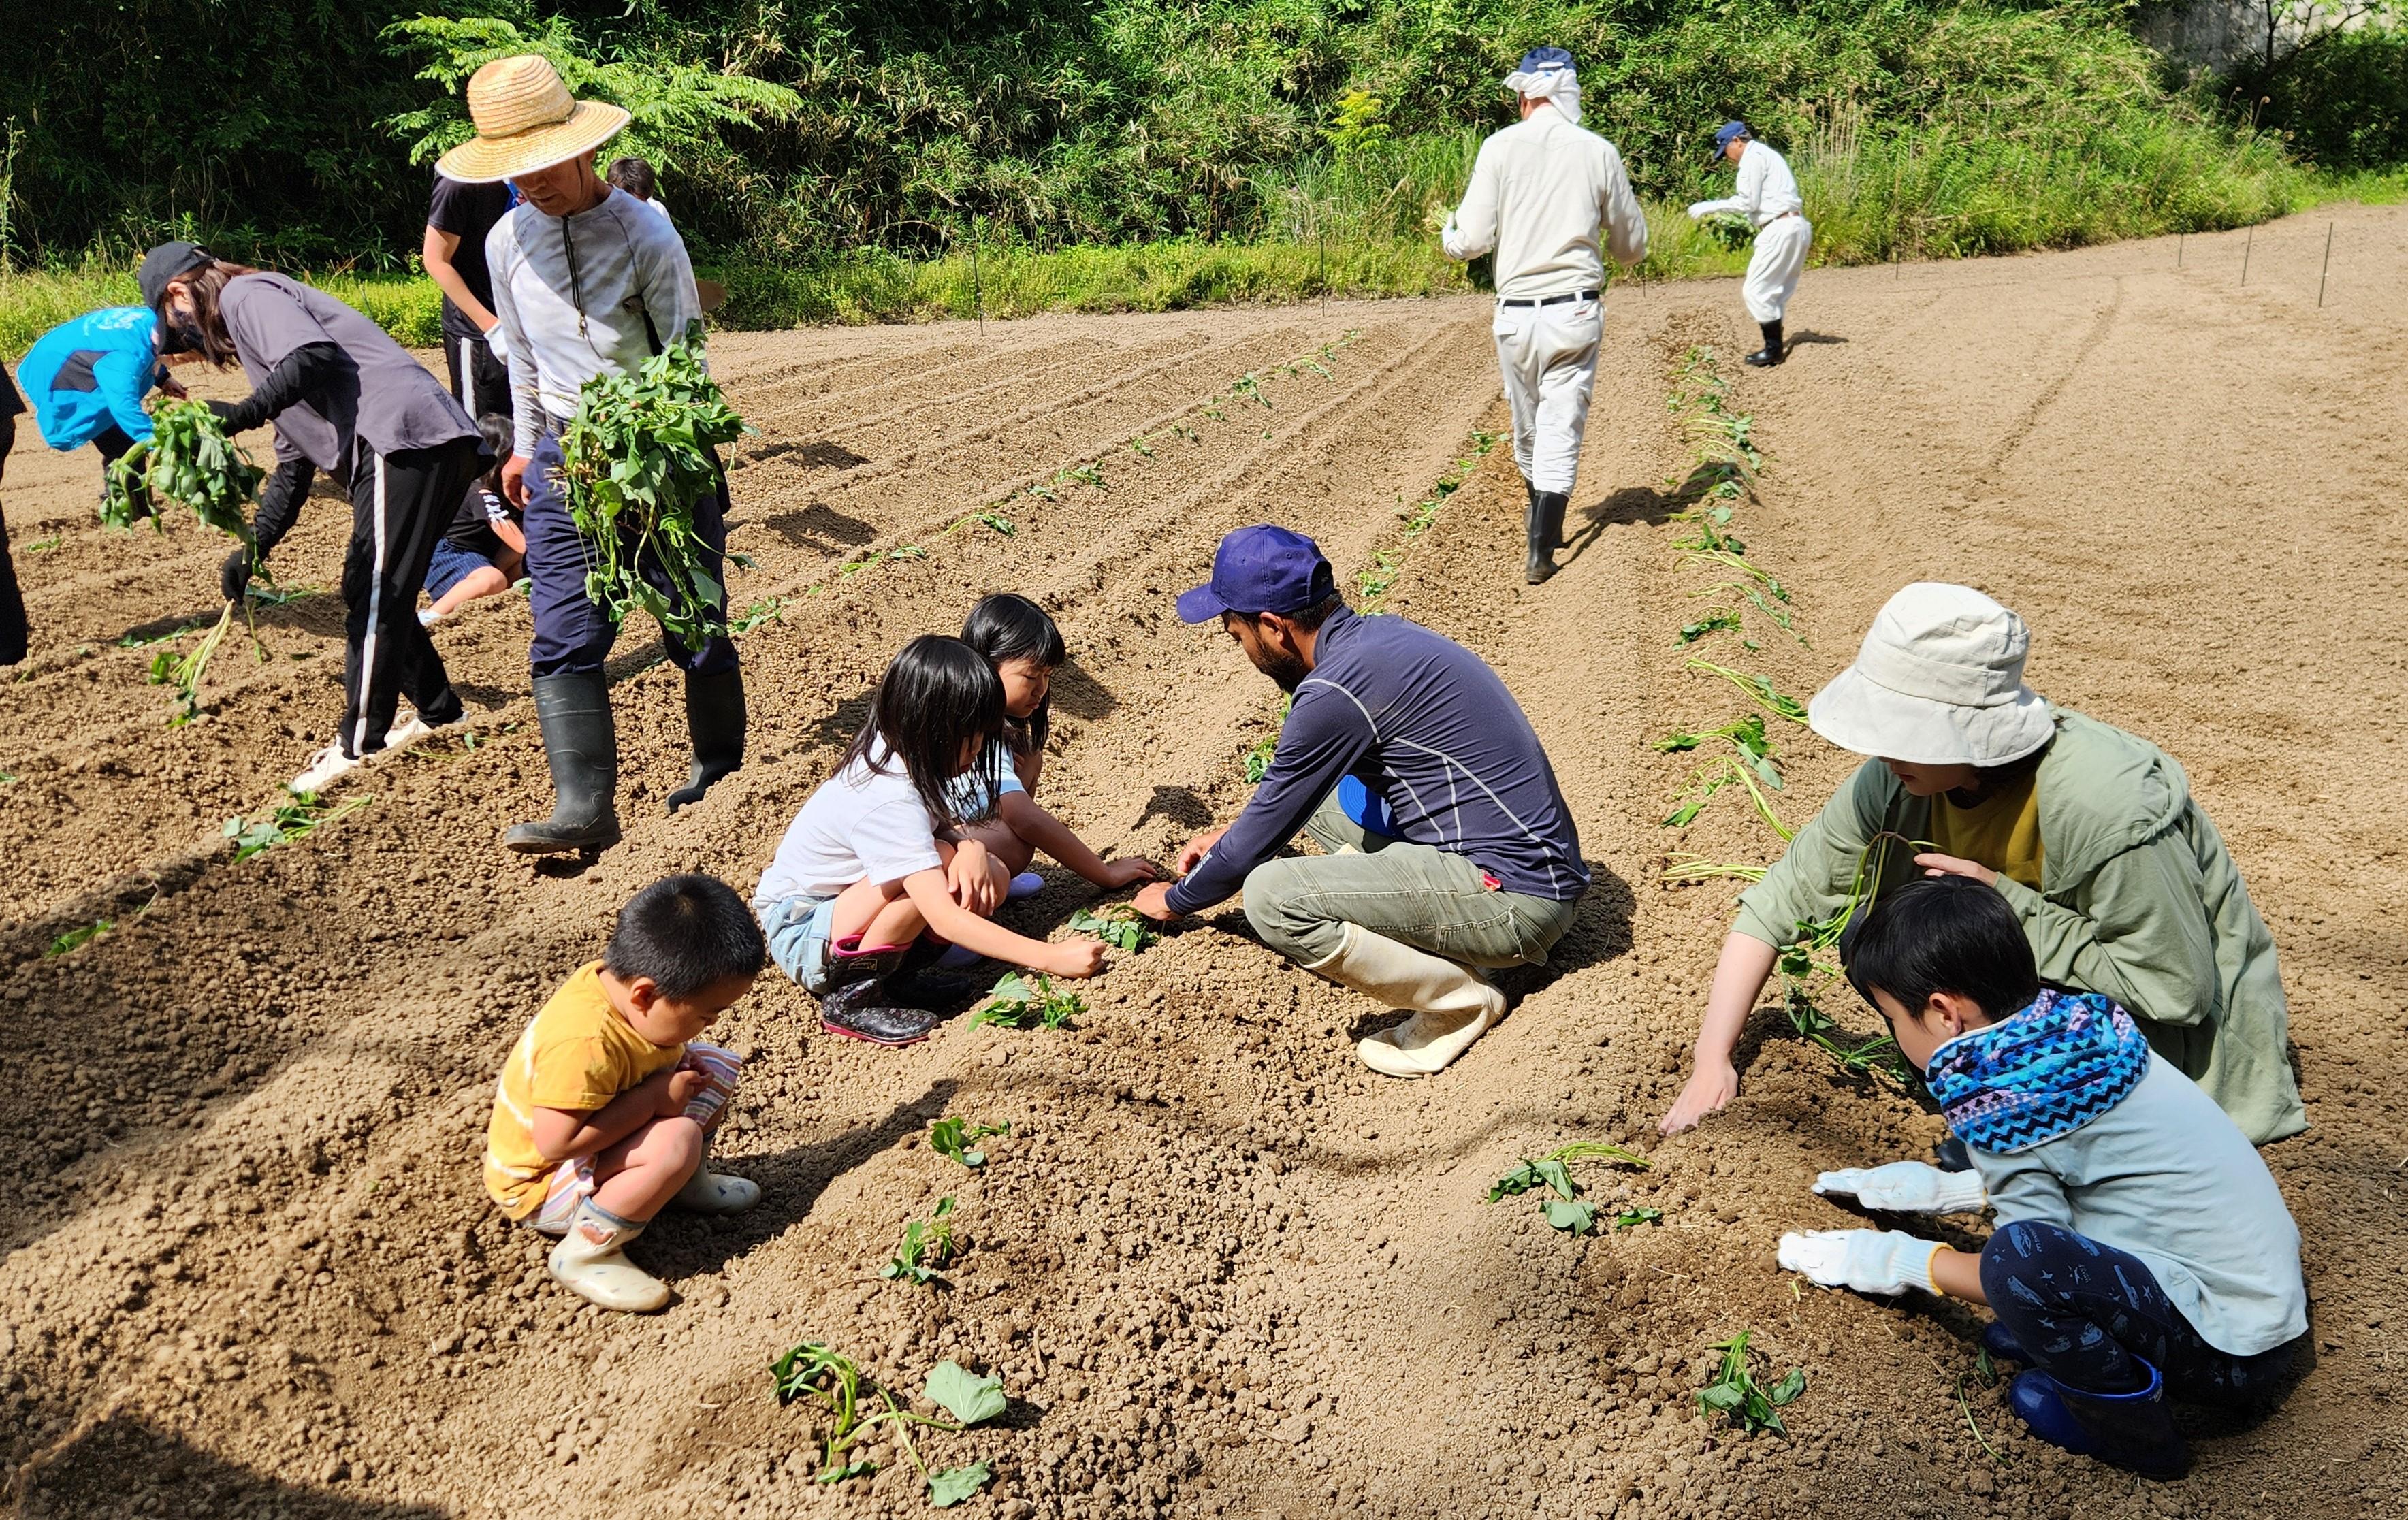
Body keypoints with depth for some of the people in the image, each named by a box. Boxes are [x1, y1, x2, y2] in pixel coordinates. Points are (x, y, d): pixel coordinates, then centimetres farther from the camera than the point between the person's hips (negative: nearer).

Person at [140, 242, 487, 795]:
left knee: (373, 593, -9)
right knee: (377, 593, 19)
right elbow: (293, 466, 33)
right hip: (440, 448, 10)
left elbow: (315, 356, -17)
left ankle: (358, 746, -8)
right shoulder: (257, 329, 35)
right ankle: (439, 712, 27)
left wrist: (240, 414, -18)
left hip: (403, 435, -10)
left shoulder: (245, 295, 5)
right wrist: (253, 546, 30)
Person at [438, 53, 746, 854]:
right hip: (563, 458, 4)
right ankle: (584, 808, -3)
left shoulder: (645, 235, -11)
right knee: (563, 640, -5)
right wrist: (526, 447, 21)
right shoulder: (507, 241, 4)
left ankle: (719, 769, 26)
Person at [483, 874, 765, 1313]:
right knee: (677, 1141, -33)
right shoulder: (584, 1043, -37)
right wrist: (654, 1098, -30)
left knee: (716, 1065, 5)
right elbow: (556, 1142, -37)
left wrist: (679, 1071, -10)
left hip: (598, 1143, 9)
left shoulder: (623, 976, -10)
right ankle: (585, 1253, -18)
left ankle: (688, 1184, 21)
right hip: (541, 1184, -9)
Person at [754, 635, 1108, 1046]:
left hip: (846, 901, 8)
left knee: (991, 879, -13)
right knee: (939, 861, -32)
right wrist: (1052, 958, -36)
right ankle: (852, 998, -16)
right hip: (799, 932, -8)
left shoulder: (900, 754, -6)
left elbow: (948, 825, 6)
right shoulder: (889, 801, -32)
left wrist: (971, 846, -20)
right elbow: (945, 919, -36)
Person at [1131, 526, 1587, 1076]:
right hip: (1530, 859, 10)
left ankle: (1460, 998, -4)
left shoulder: (1336, 692, -20)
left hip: (1516, 898, -10)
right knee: (1309, 791, 21)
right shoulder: (1378, 635, 8)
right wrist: (1231, 835, 27)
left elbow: (1261, 839, -9)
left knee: (1270, 895, -22)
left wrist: (1176, 900, 9)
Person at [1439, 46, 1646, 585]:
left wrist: (1447, 232, 18)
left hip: (1516, 313, 0)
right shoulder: (1599, 153, 1)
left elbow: (1471, 241, -5)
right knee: (1561, 430, 2)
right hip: (1576, 312, 0)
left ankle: (1541, 519, 38)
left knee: (1529, 428, 18)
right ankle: (1541, 552, -3)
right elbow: (1632, 247, 9)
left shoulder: (1501, 147, -3)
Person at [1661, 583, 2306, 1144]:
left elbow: (2178, 992, -28)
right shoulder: (1896, 780, -17)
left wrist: (2005, 902, -32)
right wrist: (1712, 1061, -17)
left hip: (2186, 1037, -6)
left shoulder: (2108, 812, -36)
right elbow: (1779, 898, -11)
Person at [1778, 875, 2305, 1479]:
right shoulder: (2077, 1034, 2)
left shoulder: (2004, 1104, -21)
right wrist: (1945, 1190, 19)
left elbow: (2033, 1270, -13)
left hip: (2235, 1357, -9)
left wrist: (1895, 1260, -2)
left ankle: (2129, 1428, -3)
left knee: (2020, 1257, -29)